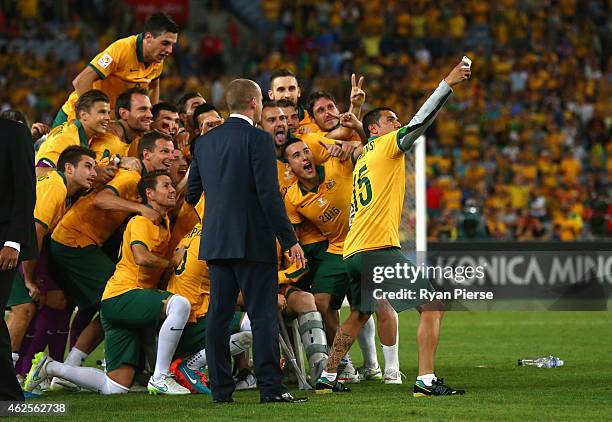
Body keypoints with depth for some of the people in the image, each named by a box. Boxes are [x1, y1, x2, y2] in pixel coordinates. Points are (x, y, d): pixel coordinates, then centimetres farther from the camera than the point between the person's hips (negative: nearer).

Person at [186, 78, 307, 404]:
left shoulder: (205, 142, 10)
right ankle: (271, 387, -8)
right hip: (253, 242, -6)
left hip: (215, 242, 6)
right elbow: (269, 195, -14)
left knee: (218, 315, 7)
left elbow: (192, 193, 15)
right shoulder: (258, 139, -9)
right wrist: (290, 240, -9)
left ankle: (220, 388, 7)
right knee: (263, 316, -5)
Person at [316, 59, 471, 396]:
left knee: (358, 316, 26)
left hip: (352, 252, 9)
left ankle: (327, 378, 26)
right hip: (378, 247, -9)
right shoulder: (386, 146, 1)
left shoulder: (363, 159, 24)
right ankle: (426, 380, -18)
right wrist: (447, 84, -13)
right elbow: (420, 121, -9)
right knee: (432, 307, -9)